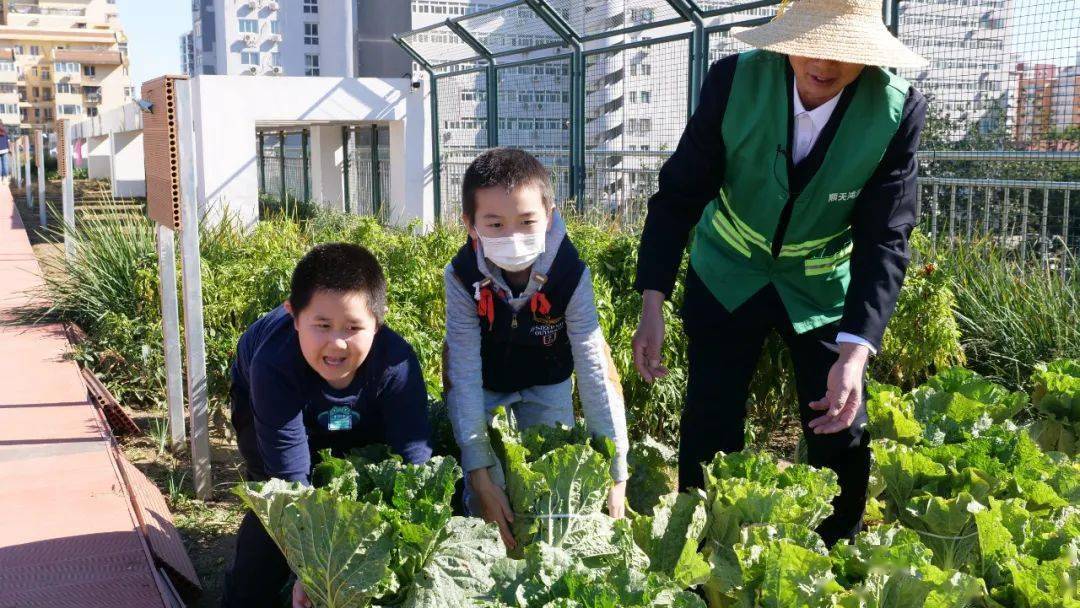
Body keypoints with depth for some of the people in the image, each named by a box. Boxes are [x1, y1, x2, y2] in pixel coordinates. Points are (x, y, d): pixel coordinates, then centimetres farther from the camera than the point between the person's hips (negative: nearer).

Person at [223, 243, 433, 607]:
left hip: (359, 421, 2)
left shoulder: (397, 363, -39)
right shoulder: (274, 365, -42)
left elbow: (414, 461, -35)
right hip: (268, 406, -2)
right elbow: (292, 475, -41)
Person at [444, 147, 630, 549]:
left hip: (546, 383, 1)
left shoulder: (571, 277, -31)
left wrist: (615, 474, -29)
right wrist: (480, 475, -34)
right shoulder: (463, 278, -32)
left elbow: (595, 369, -29)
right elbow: (463, 373, -30)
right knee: (484, 500, -9)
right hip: (482, 382, -1)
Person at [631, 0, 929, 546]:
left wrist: (855, 351, -34)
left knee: (841, 434, 4)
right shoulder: (735, 80, -22)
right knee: (709, 428, 2)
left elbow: (885, 239, -22)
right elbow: (679, 193, -16)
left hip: (823, 286, 1)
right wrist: (651, 305, -23)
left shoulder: (899, 110, -22)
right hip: (729, 273, 0)